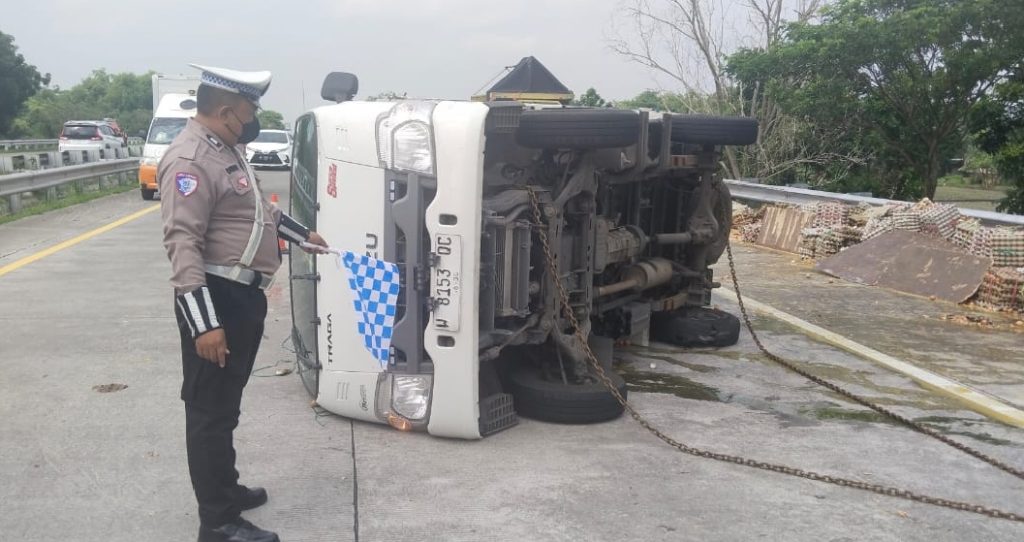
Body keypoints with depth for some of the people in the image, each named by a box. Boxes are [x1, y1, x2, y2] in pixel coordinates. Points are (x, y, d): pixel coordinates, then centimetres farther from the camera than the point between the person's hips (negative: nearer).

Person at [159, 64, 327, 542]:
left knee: (226, 405, 21)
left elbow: (257, 208, 30)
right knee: (211, 411, -1)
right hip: (216, 300, -10)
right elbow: (182, 243, -26)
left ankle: (225, 489, 36)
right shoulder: (190, 160, -19)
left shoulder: (226, 149, 14)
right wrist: (204, 323, -30)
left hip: (243, 295, 10)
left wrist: (302, 234, 40)